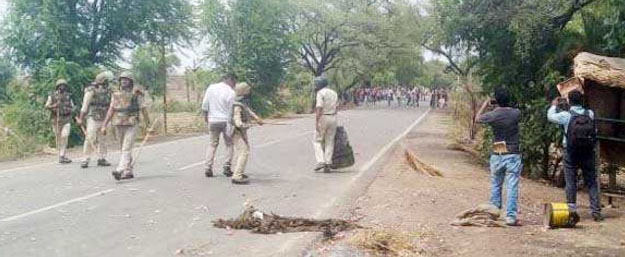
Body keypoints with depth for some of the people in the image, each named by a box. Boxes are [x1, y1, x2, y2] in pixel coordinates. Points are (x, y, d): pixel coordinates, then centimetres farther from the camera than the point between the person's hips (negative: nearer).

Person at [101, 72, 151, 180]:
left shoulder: (137, 94, -4)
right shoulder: (116, 94, 9)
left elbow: (144, 110, -1)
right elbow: (111, 110, 8)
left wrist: (148, 126, 1)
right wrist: (104, 125, 2)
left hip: (131, 125, -5)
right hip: (119, 125, 5)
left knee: (126, 149, -14)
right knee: (124, 149, 12)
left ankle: (119, 171, -24)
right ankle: (129, 172, 21)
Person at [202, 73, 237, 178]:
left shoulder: (211, 88, 2)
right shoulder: (231, 92, -10)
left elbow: (205, 104, 4)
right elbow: (232, 109, -9)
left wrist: (205, 116, 17)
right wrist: (231, 122, 0)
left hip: (213, 121, 4)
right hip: (226, 121, -3)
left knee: (213, 144, 14)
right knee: (229, 144, 11)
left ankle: (208, 168, 7)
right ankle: (227, 168, 6)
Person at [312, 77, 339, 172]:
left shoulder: (320, 93, -10)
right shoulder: (334, 93, 13)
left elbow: (319, 108, -18)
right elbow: (337, 107, 14)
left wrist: (316, 122, -18)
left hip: (322, 118, -6)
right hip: (333, 118, 6)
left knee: (317, 141, 4)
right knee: (329, 142, 7)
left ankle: (321, 161, -9)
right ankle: (328, 164, 3)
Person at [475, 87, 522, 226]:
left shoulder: (492, 115, -7)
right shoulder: (515, 113, -7)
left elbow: (477, 119, 13)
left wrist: (485, 105, 24)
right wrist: (505, 105, 25)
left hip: (497, 156, 1)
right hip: (513, 155, -1)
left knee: (496, 185, 16)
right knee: (512, 187, -2)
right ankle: (511, 216, -5)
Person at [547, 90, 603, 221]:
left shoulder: (566, 115, -11)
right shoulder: (590, 114, -2)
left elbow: (550, 116, 5)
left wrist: (554, 105, 24)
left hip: (571, 154, -2)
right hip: (588, 153, 2)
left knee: (571, 182, 6)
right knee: (592, 182, 8)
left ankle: (572, 211, 7)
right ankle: (596, 212, 7)